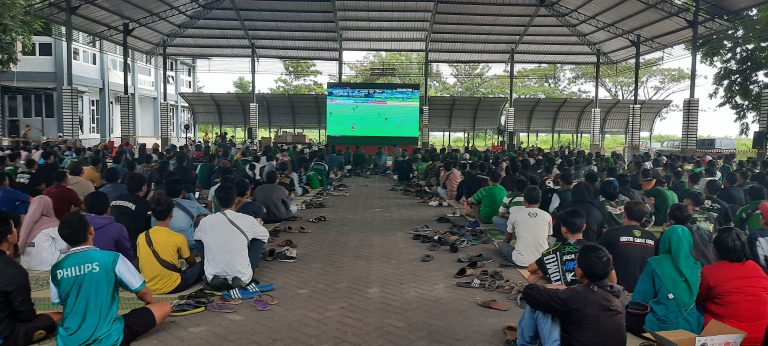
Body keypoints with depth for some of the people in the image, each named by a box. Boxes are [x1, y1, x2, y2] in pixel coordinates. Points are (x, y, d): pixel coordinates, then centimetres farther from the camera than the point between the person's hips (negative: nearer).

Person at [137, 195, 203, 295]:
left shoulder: (141, 237, -3)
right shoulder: (178, 238, -14)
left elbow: (149, 262, 11)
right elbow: (191, 262, 2)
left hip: (147, 288, 5)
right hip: (171, 288, -5)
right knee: (201, 266, 10)